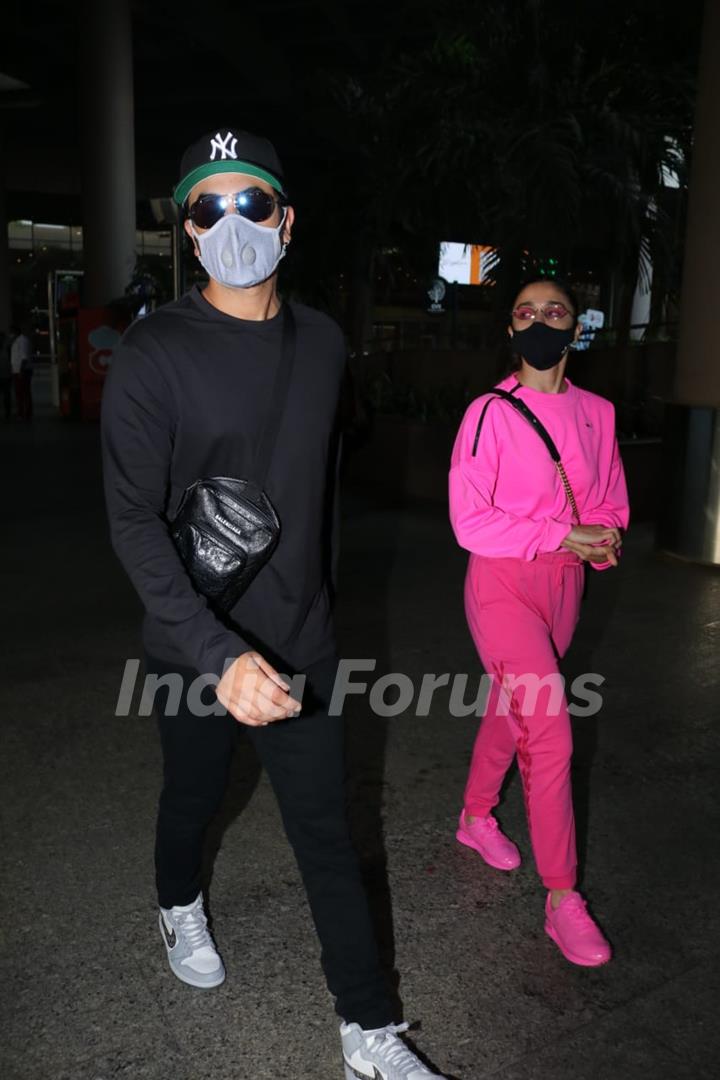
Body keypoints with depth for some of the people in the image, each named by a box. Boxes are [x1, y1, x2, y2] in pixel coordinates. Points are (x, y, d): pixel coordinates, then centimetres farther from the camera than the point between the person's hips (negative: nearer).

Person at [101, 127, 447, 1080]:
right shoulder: (154, 352, -15)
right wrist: (221, 653, -30)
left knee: (326, 831, 10)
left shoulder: (322, 341, 1)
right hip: (197, 651, -3)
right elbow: (134, 521, -19)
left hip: (301, 643, 3)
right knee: (193, 799, 22)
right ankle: (180, 907, 55)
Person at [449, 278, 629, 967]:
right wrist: (562, 533, -20)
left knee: (510, 708, 21)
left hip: (563, 581, 6)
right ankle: (562, 899, 5)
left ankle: (477, 817, 45)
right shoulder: (490, 413, -11)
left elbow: (610, 503, 12)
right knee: (550, 735, -9)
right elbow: (469, 521, -16)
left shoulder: (596, 413, 4)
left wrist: (601, 542, -10)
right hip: (502, 584, -5)